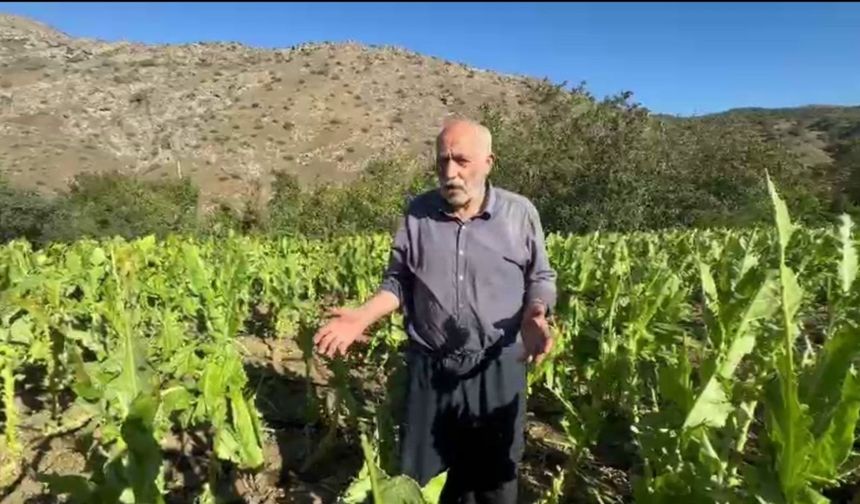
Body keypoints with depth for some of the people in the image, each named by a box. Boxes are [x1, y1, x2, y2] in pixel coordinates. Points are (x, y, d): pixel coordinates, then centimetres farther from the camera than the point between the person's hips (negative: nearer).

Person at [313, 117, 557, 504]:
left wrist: (535, 315, -19)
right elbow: (398, 282, 4)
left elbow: (540, 279, 2)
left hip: (496, 370, -1)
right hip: (429, 369, 2)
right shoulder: (417, 212, -1)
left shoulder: (520, 213, -5)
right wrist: (363, 315, -12)